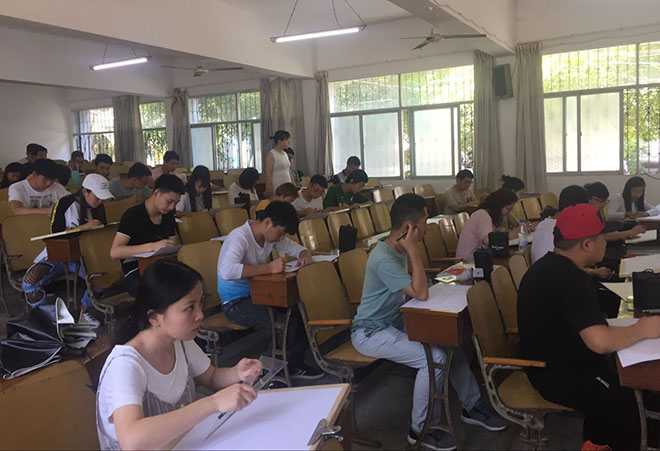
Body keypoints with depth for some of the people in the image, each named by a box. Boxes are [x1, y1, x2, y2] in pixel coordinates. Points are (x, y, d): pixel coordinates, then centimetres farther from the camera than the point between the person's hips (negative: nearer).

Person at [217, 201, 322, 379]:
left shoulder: (271, 235, 5)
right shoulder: (240, 237, -21)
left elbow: (297, 249, 17)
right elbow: (227, 271, -38)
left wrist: (305, 257, -8)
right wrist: (269, 267, -35)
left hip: (258, 295, 8)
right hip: (235, 303, -8)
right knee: (288, 326, -25)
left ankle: (295, 365, 6)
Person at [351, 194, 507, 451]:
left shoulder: (398, 249, 2)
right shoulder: (383, 259, -28)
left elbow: (413, 290, 13)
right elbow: (421, 294, -29)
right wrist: (413, 251, -28)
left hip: (394, 322, 9)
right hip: (371, 333, -9)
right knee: (434, 357, -23)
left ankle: (472, 405, 22)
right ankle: (420, 429, -4)